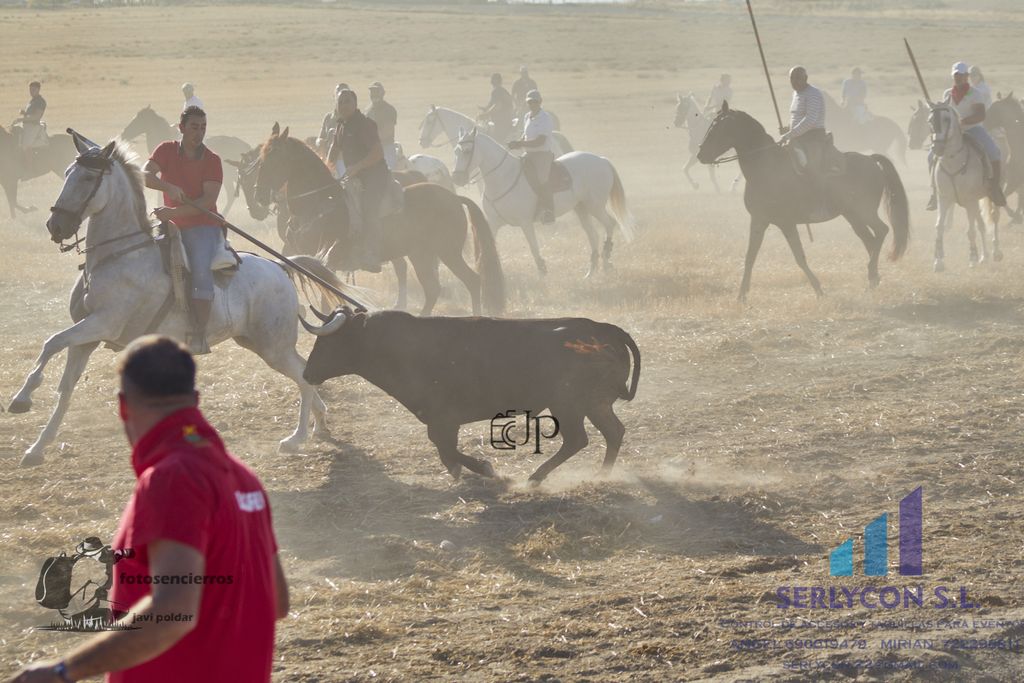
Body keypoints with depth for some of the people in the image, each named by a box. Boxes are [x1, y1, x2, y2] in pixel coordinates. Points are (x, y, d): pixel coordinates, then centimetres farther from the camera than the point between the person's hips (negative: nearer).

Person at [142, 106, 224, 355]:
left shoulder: (212, 161, -3)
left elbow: (208, 199, -13)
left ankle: (199, 335, -29)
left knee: (201, 271, -26)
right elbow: (145, 175, -10)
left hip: (203, 226, -4)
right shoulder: (167, 150, 4)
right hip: (174, 229, 4)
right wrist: (169, 187, -30)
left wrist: (174, 212, -24)